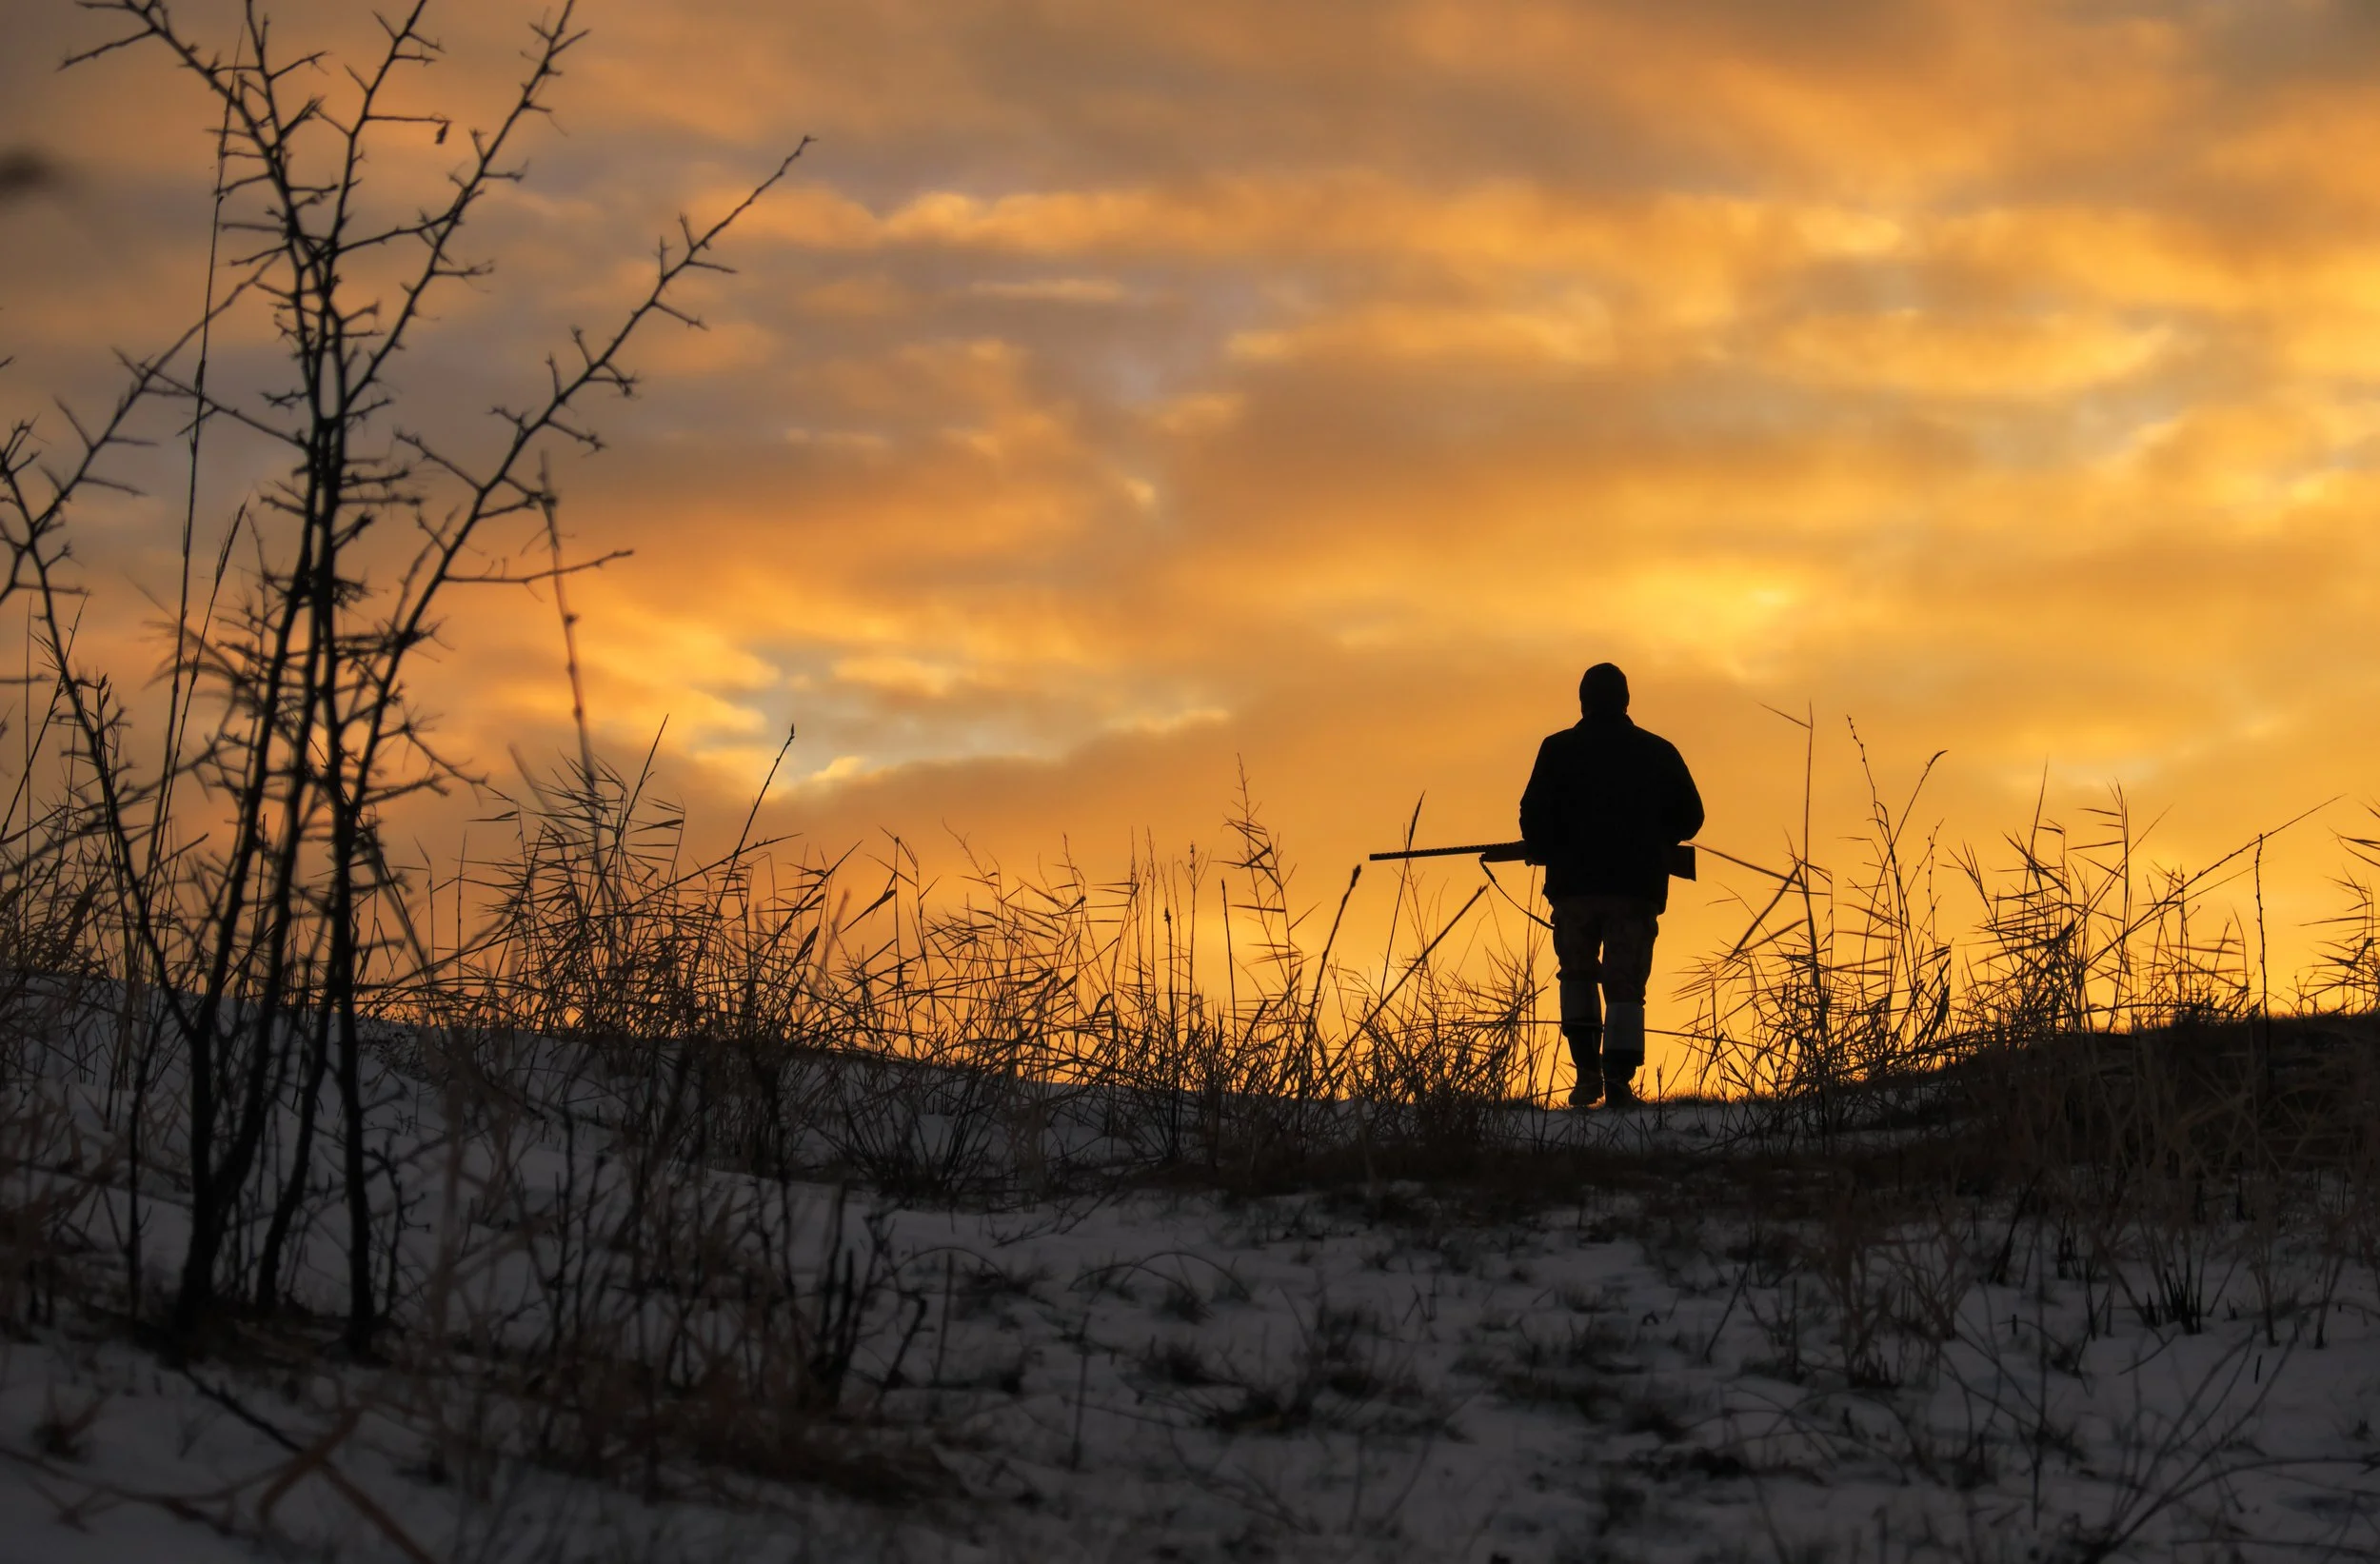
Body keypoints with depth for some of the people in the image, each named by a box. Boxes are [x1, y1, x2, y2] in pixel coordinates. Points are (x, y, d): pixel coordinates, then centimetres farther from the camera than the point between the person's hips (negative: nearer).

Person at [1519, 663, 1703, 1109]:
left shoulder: (1559, 750, 2)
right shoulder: (1658, 753, 8)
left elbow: (1534, 815, -6)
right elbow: (1689, 817, 10)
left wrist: (1544, 853, 12)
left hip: (1574, 883, -1)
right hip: (1638, 886, 1)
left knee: (1577, 975, 18)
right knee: (1626, 987, 3)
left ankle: (1588, 1072, 4)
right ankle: (1618, 1080, -14)